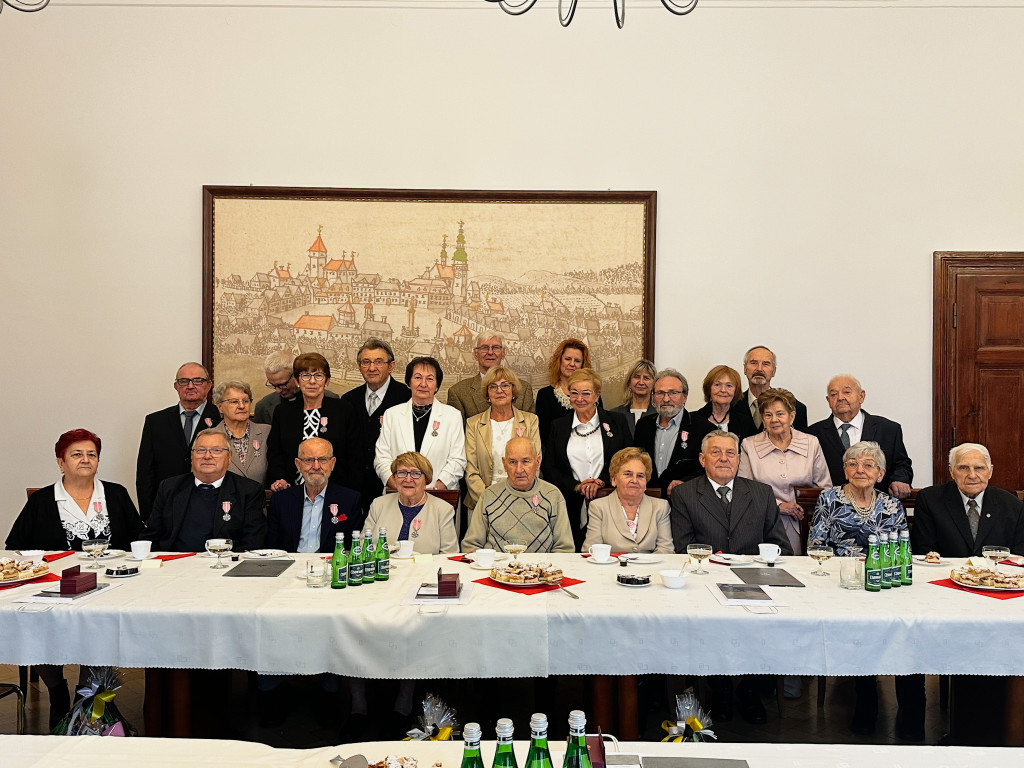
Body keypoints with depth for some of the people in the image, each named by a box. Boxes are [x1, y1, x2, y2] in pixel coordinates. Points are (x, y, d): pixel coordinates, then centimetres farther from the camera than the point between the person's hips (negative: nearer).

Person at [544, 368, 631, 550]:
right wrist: (576, 486, -8)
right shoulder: (558, 426, 12)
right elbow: (549, 469, 8)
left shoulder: (617, 422, 9)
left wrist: (601, 482, -11)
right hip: (571, 509, 1)